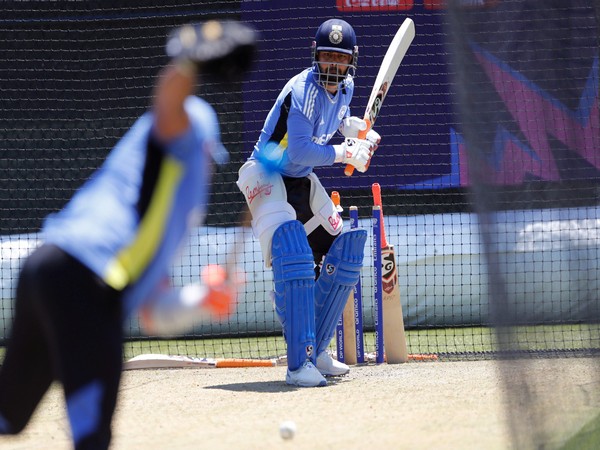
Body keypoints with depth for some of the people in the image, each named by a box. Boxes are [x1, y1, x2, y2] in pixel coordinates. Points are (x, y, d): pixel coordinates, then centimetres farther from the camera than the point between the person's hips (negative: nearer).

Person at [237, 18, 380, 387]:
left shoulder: (345, 87, 1)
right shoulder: (304, 90, -25)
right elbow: (299, 150, -33)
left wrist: (357, 129, 3)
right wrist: (344, 153, -27)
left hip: (303, 182, 9)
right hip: (267, 177, -9)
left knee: (344, 252, 7)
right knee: (293, 255, -28)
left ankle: (316, 352, 18)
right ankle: (300, 364, -31)